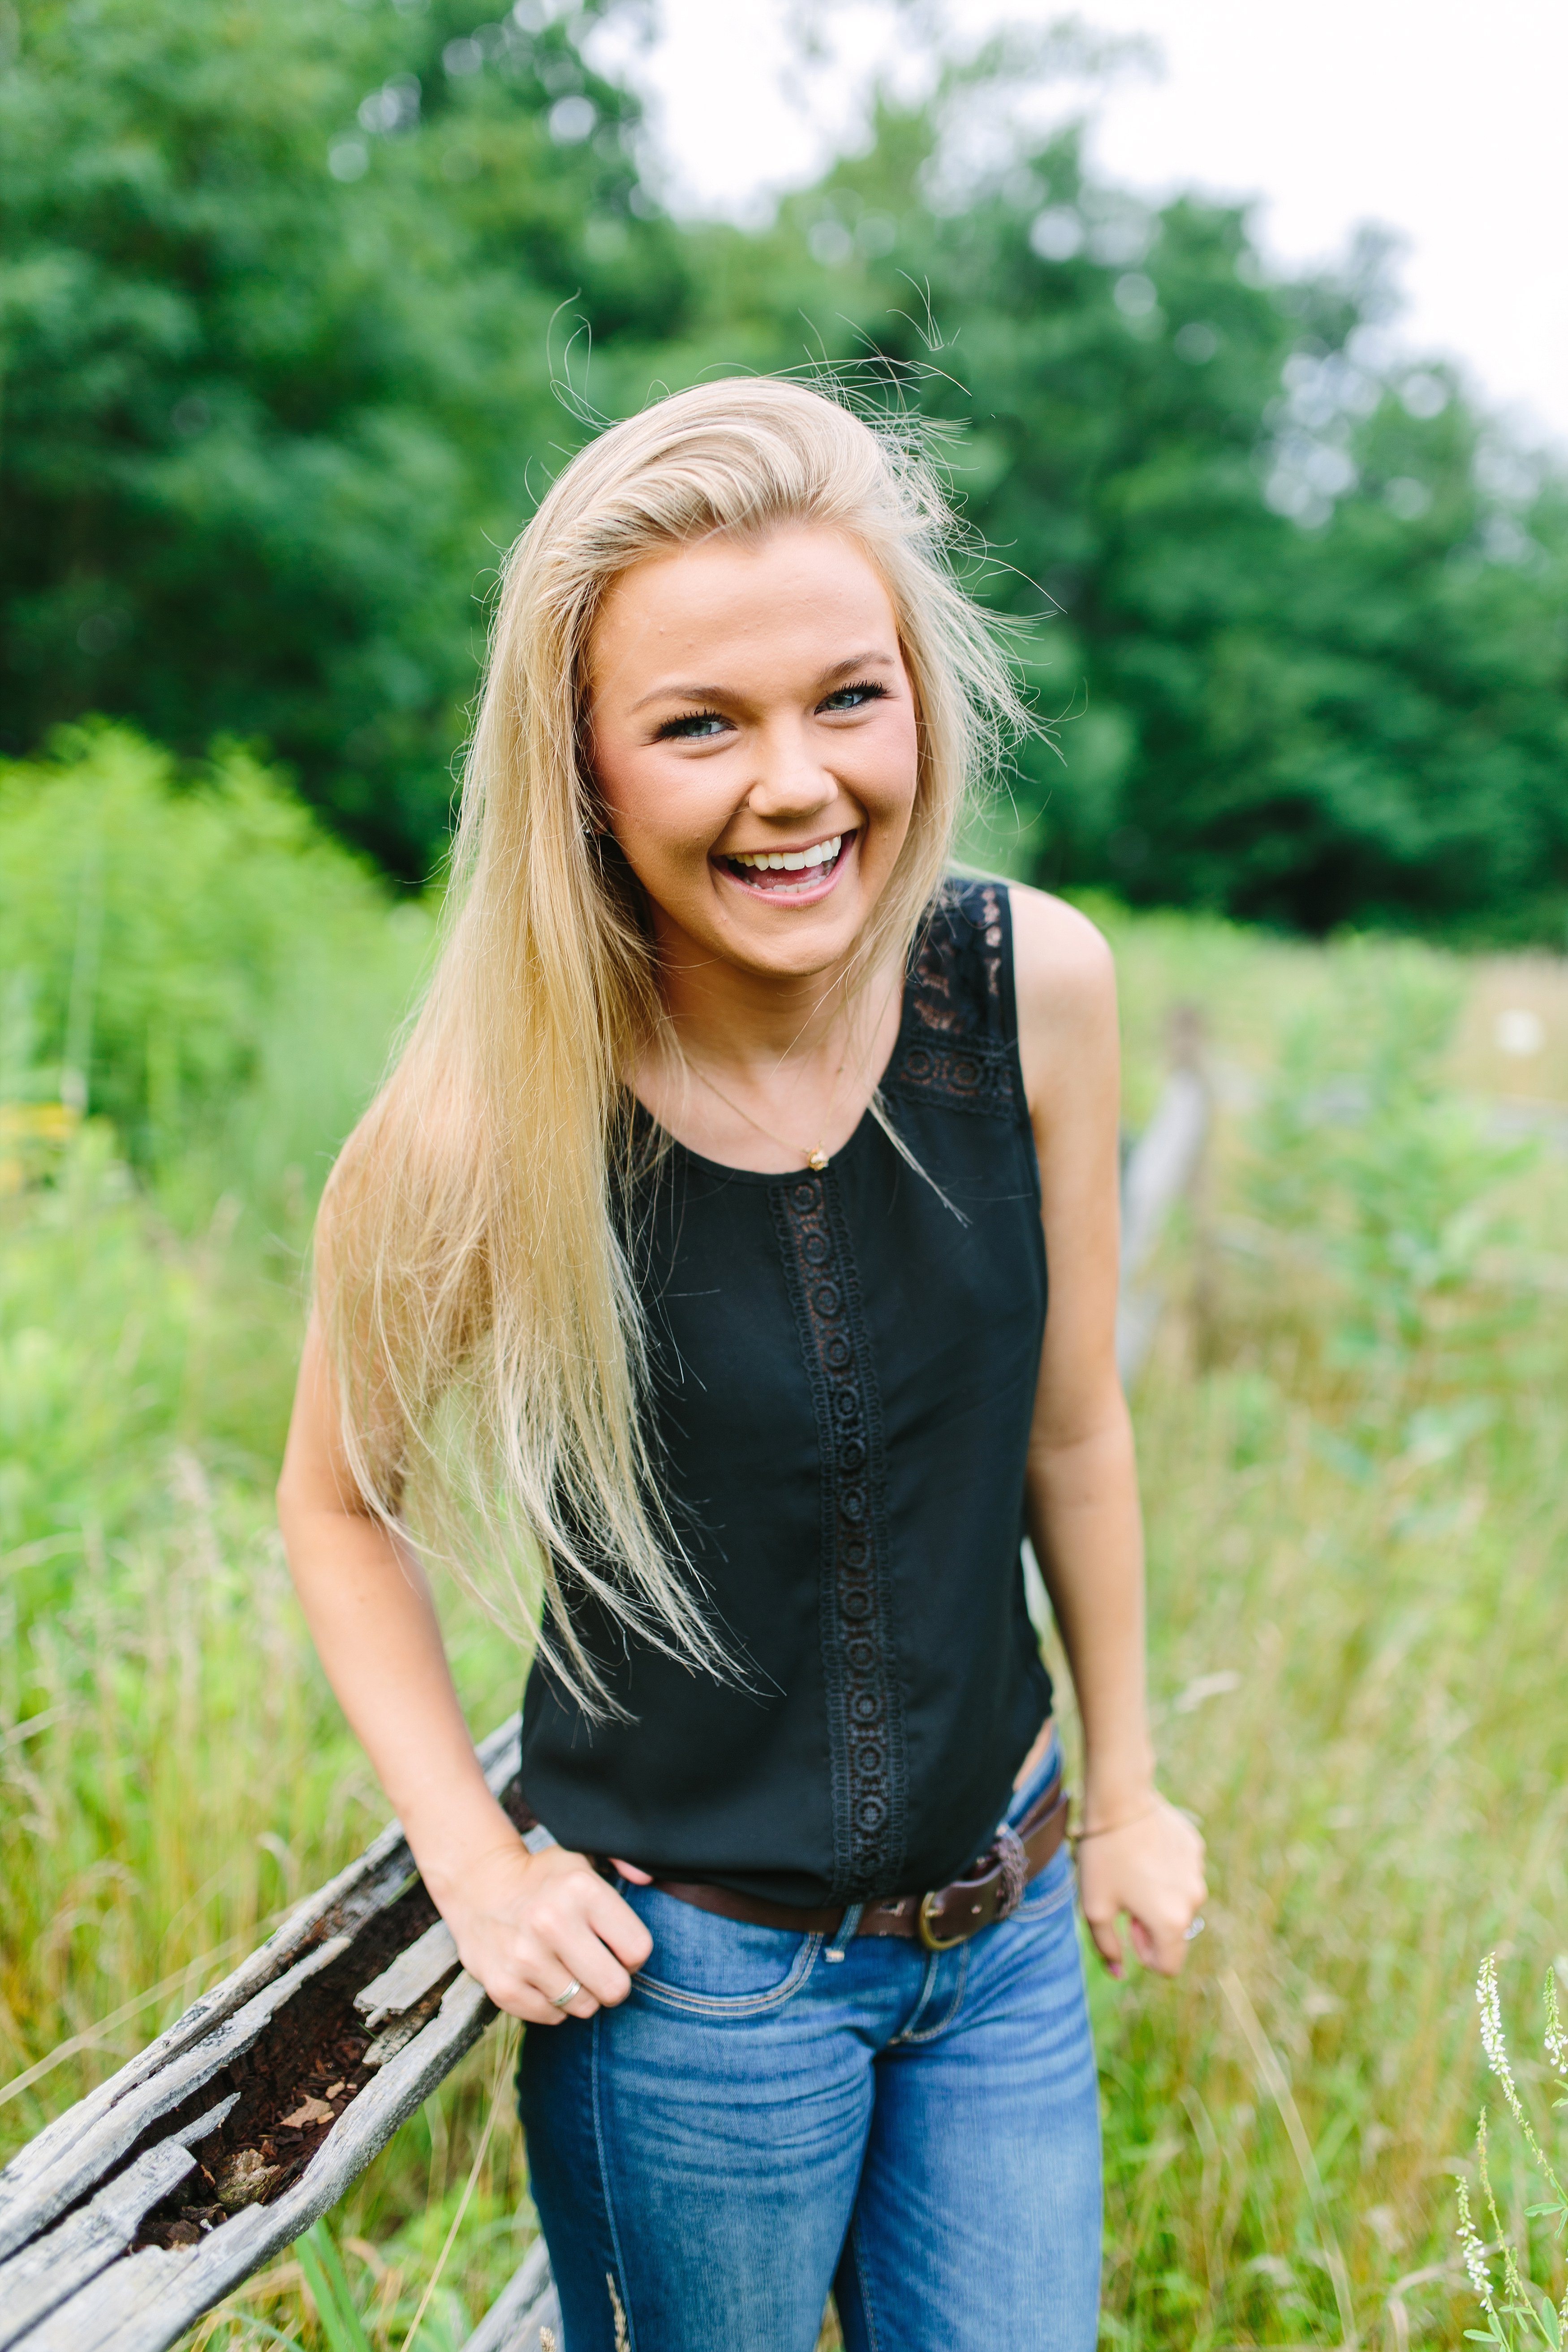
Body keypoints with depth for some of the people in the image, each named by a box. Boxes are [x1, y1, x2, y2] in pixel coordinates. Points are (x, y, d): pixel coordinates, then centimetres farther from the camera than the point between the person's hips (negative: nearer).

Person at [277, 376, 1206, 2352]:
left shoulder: (1036, 989, -14)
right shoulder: (483, 1134, -22)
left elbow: (1070, 1431, 0)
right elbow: (340, 1503, -4)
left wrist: (1125, 1788, 10)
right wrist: (473, 1864, -9)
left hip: (1007, 1922, 3)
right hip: (688, 1966, -3)